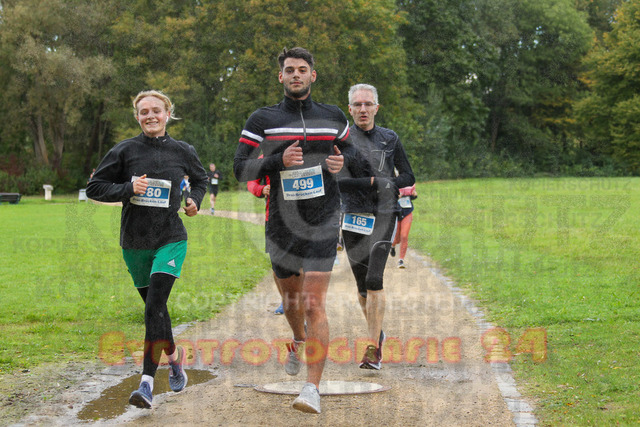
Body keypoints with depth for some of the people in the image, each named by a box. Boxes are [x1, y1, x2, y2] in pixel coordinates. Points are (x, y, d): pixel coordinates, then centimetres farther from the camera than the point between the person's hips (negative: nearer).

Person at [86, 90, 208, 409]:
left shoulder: (182, 151, 4)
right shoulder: (125, 151, 0)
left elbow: (201, 178, 24)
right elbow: (94, 187, 1)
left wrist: (195, 200, 5)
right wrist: (128, 189, -14)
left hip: (170, 239, -2)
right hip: (134, 242, 2)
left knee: (155, 304, -17)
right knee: (153, 307, 12)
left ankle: (147, 382, -16)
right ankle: (174, 356, 39)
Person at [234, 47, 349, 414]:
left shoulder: (334, 116, 7)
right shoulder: (262, 119, 3)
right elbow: (241, 169, -2)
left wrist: (342, 164, -3)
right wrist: (280, 160, -18)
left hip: (323, 221, -1)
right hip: (282, 221, 2)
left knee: (314, 303, -13)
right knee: (290, 295, 17)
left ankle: (313, 388, -14)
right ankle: (299, 341, 52)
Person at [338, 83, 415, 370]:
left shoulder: (390, 139, 9)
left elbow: (408, 178, 11)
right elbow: (338, 181, -8)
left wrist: (387, 185, -8)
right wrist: (373, 181, -17)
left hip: (383, 216, -1)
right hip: (353, 217, 1)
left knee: (374, 281, -15)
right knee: (362, 285, 7)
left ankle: (373, 348, -14)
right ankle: (377, 333, 30)